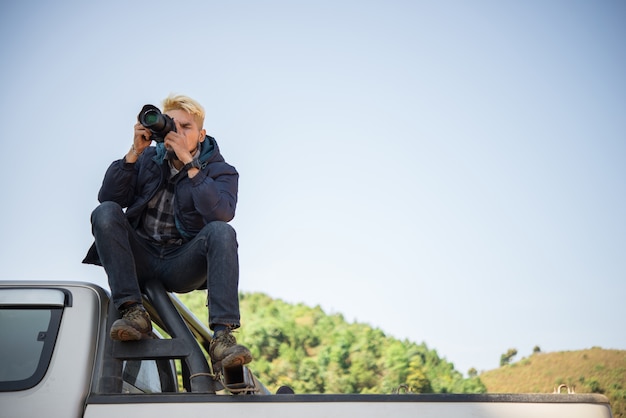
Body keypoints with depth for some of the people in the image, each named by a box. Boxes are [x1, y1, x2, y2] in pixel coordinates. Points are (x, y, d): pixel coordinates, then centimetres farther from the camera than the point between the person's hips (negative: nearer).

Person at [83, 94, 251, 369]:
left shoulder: (219, 170, 2)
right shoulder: (148, 159, 10)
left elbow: (221, 213, -21)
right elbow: (108, 197, -3)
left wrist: (188, 162, -22)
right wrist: (134, 152, -11)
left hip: (181, 264, -2)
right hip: (140, 258, 2)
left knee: (222, 232, -30)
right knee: (105, 212, -23)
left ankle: (222, 335, -37)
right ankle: (133, 312, -29)